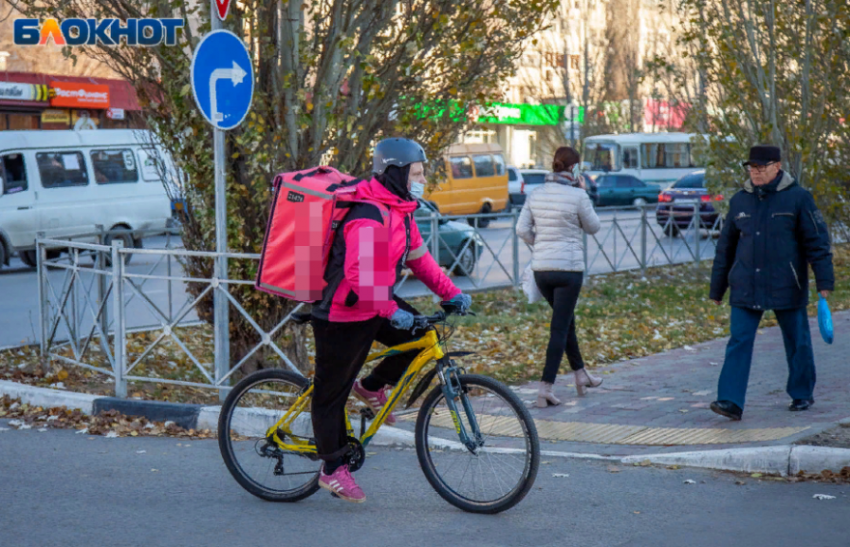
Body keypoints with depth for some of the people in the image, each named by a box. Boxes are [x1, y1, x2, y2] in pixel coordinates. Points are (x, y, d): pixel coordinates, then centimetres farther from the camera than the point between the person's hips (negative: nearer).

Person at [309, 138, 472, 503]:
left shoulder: (399, 212, 6)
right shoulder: (368, 219, -26)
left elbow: (418, 257, 14)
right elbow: (361, 277, -32)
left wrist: (450, 293, 7)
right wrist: (391, 311, -30)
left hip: (373, 307, 9)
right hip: (342, 315, -9)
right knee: (332, 391, 2)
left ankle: (372, 387, 16)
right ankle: (333, 469, 13)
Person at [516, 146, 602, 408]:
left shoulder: (536, 195, 3)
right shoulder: (577, 196, -12)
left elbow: (522, 229, 2)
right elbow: (593, 227, 2)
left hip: (541, 268, 6)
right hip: (569, 267, -6)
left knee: (566, 320, 22)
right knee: (560, 327, -2)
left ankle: (580, 374, 34)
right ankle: (546, 387, -8)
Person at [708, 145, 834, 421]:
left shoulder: (798, 198, -4)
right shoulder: (739, 201, 7)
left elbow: (817, 241, -5)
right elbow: (726, 247, 14)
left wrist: (824, 283, -12)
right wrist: (717, 289, 15)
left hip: (786, 288, -3)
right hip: (746, 289, 3)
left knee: (797, 342, 10)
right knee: (739, 343, -7)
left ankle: (802, 393, 30)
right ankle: (731, 402, -11)